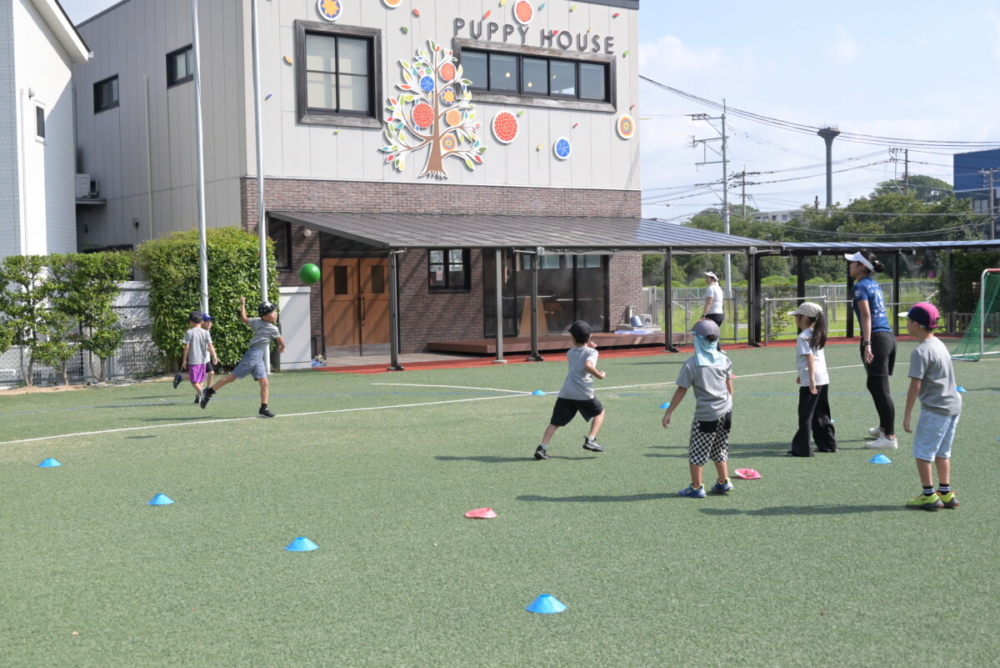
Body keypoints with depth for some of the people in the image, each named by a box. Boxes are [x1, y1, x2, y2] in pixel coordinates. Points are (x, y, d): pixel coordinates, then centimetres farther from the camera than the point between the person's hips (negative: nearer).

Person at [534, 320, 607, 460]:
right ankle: (590, 440, 8)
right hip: (584, 393, -3)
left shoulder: (570, 353, 18)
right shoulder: (592, 352, 1)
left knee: (555, 422, 4)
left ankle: (542, 448, -11)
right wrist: (599, 375, -7)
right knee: (599, 412, 22)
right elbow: (588, 366, -19)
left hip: (566, 393, 4)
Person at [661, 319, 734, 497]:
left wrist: (669, 412, -3)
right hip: (725, 412, 6)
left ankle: (696, 488, 9)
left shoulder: (692, 364, -12)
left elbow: (681, 391, -10)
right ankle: (724, 483, 25)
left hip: (705, 414, -6)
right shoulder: (724, 360, 4)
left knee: (696, 451, 6)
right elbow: (729, 387, 12)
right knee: (719, 449, 21)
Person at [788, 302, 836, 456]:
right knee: (821, 414, 17)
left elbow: (810, 358, -21)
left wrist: (811, 379, -26)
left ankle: (802, 448, -3)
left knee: (805, 415, -4)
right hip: (824, 379, 9)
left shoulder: (803, 337, -11)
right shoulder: (816, 335, 16)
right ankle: (828, 444, 22)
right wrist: (803, 376, 31)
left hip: (811, 381, -9)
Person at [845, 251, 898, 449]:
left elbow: (866, 315, -17)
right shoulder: (874, 285, 18)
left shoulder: (861, 286, -8)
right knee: (875, 385, 22)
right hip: (888, 336, 9)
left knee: (881, 389, -7)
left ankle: (889, 437, -7)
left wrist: (867, 343, -22)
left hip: (877, 337, -9)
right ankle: (884, 427, 34)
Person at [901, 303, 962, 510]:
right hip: (953, 405, 9)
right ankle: (946, 493, 22)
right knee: (942, 452, 17)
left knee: (922, 452, 0)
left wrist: (907, 414, -13)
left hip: (935, 409, -9)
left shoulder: (921, 352, -16)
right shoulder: (939, 345, 12)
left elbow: (915, 385, -18)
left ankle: (929, 495, 3)